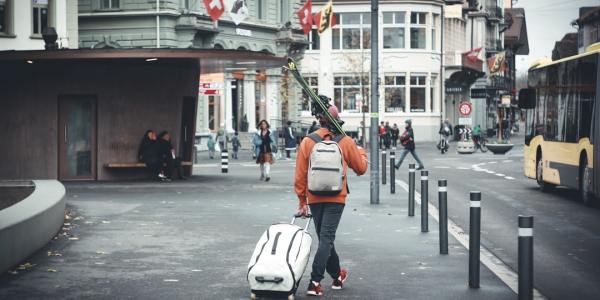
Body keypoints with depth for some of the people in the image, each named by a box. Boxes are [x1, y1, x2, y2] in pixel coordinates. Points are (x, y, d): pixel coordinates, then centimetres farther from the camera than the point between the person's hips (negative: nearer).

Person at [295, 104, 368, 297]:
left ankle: (337, 276, 30)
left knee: (324, 238, 16)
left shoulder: (307, 142, -2)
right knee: (326, 239, -4)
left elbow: (300, 175, -1)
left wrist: (302, 201, 8)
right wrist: (361, 152, 28)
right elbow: (361, 168, 8)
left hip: (314, 199, 2)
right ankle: (315, 282, -14)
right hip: (336, 199, -2)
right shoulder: (346, 142, -4)